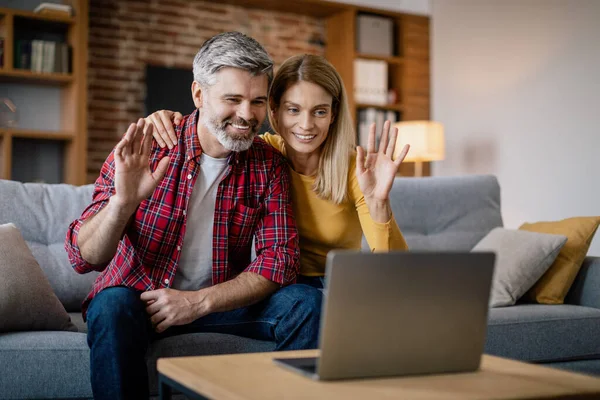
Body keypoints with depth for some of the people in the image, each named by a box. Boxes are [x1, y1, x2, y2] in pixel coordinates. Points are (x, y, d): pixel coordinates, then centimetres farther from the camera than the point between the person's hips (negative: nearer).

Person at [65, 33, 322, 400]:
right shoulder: (142, 151, -13)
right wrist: (123, 200, -37)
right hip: (137, 296, -2)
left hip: (219, 301, 3)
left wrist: (199, 302, -24)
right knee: (113, 306, -35)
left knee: (307, 304, -19)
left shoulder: (268, 166, -5)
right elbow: (84, 258, -16)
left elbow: (280, 259, -11)